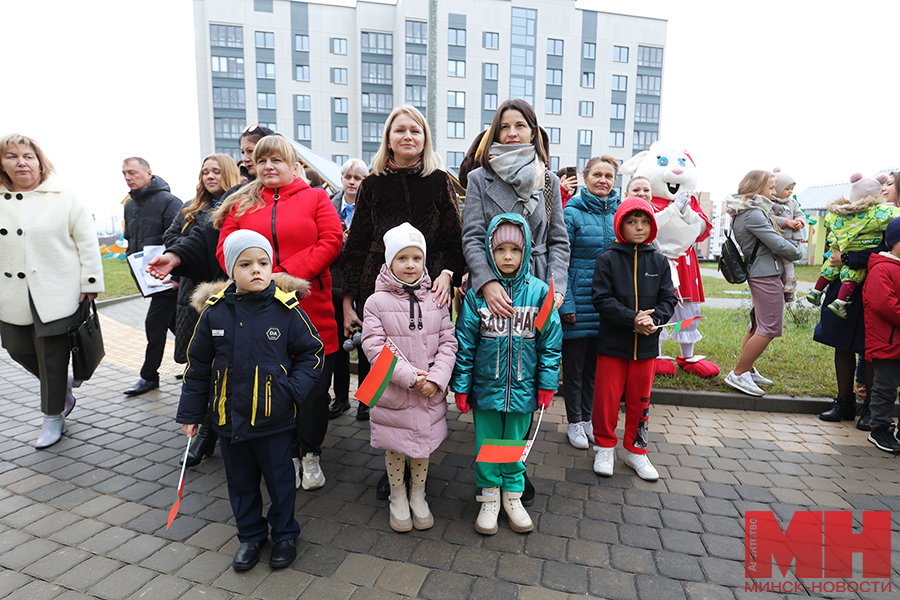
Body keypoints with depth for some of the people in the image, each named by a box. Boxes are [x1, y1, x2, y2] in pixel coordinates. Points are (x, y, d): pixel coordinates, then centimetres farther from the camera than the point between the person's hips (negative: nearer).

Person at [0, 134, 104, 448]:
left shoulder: (63, 199, -3)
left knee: (53, 358, 2)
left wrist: (90, 284, -6)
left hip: (56, 295, -4)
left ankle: (53, 417, 19)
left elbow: (87, 242, -3)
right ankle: (64, 386, 38)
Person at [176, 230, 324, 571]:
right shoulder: (215, 311, -4)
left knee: (280, 479, 14)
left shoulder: (286, 309, -11)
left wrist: (294, 390, -15)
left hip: (273, 419, -2)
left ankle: (285, 535, 37)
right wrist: (190, 412, 8)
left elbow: (312, 352, -2)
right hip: (229, 417, 3)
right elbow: (198, 365, 6)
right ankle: (250, 535, 41)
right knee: (240, 481, 19)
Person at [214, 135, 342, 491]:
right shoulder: (241, 205, 15)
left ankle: (310, 454, 23)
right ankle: (287, 455, 26)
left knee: (315, 386, 3)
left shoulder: (315, 198, 8)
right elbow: (226, 251, 8)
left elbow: (331, 241, -5)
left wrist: (289, 273, -15)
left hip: (312, 309, -2)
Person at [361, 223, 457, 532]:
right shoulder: (377, 301, -7)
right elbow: (374, 347, -13)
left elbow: (448, 342, 0)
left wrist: (436, 379, -14)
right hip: (392, 394, -2)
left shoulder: (436, 300, 1)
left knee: (423, 445, 17)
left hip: (431, 393, 2)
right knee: (394, 448, 13)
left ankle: (418, 496, 39)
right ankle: (397, 497, 37)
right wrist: (409, 376, -20)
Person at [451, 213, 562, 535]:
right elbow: (465, 341, -4)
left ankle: (513, 495, 36)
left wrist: (547, 383, 0)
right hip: (486, 385, 0)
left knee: (515, 443, 15)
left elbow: (551, 340, 0)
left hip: (523, 386, 1)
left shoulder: (539, 291, -5)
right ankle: (490, 496, 33)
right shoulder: (477, 292, -8)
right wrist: (461, 385, -4)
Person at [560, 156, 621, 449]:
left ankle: (588, 417, 32)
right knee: (574, 364, 7)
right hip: (579, 300, -4)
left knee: (595, 363, 15)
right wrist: (565, 303, -15)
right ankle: (574, 422, 24)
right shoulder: (572, 213, -7)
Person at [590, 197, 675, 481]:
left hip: (647, 344, 3)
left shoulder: (659, 261, 6)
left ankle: (635, 450, 30)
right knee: (607, 396, 3)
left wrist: (654, 319, -15)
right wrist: (632, 319, -19)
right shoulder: (608, 259, -4)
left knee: (640, 398, 13)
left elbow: (668, 299, 5)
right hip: (613, 342, -3)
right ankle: (605, 447, 24)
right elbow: (602, 299, -10)